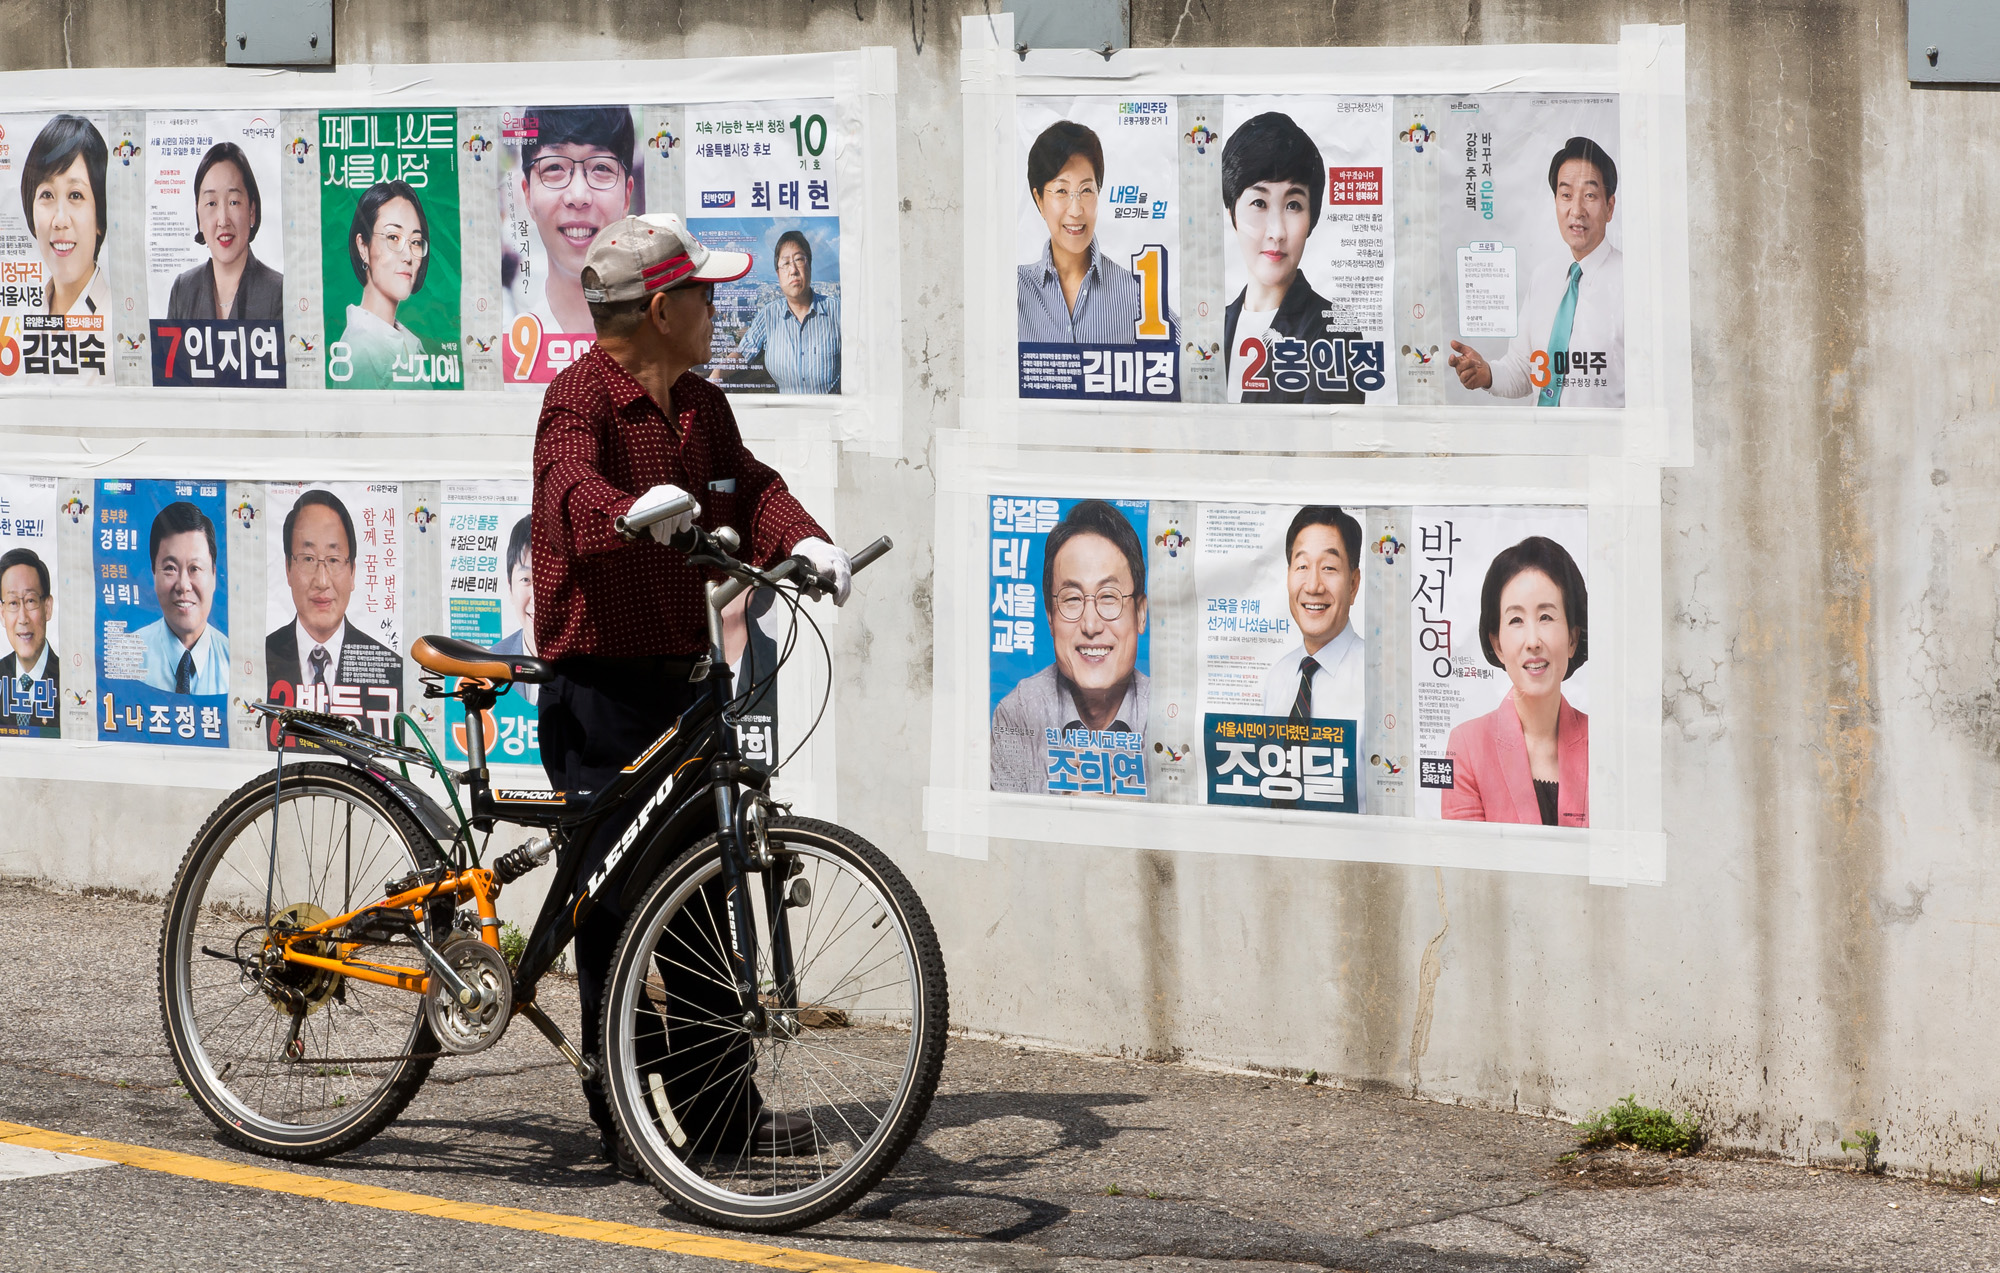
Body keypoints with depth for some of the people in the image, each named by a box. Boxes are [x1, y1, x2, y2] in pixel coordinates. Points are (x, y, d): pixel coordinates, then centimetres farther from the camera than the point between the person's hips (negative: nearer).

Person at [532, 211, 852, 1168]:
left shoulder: (700, 406, 14)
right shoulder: (581, 397, -13)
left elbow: (748, 488, 4)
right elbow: (571, 490, -32)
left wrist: (804, 543, -18)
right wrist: (633, 510, -54)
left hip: (682, 677, 8)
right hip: (600, 686, -8)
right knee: (616, 904, -4)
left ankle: (717, 1105, 19)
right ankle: (623, 1122, 3)